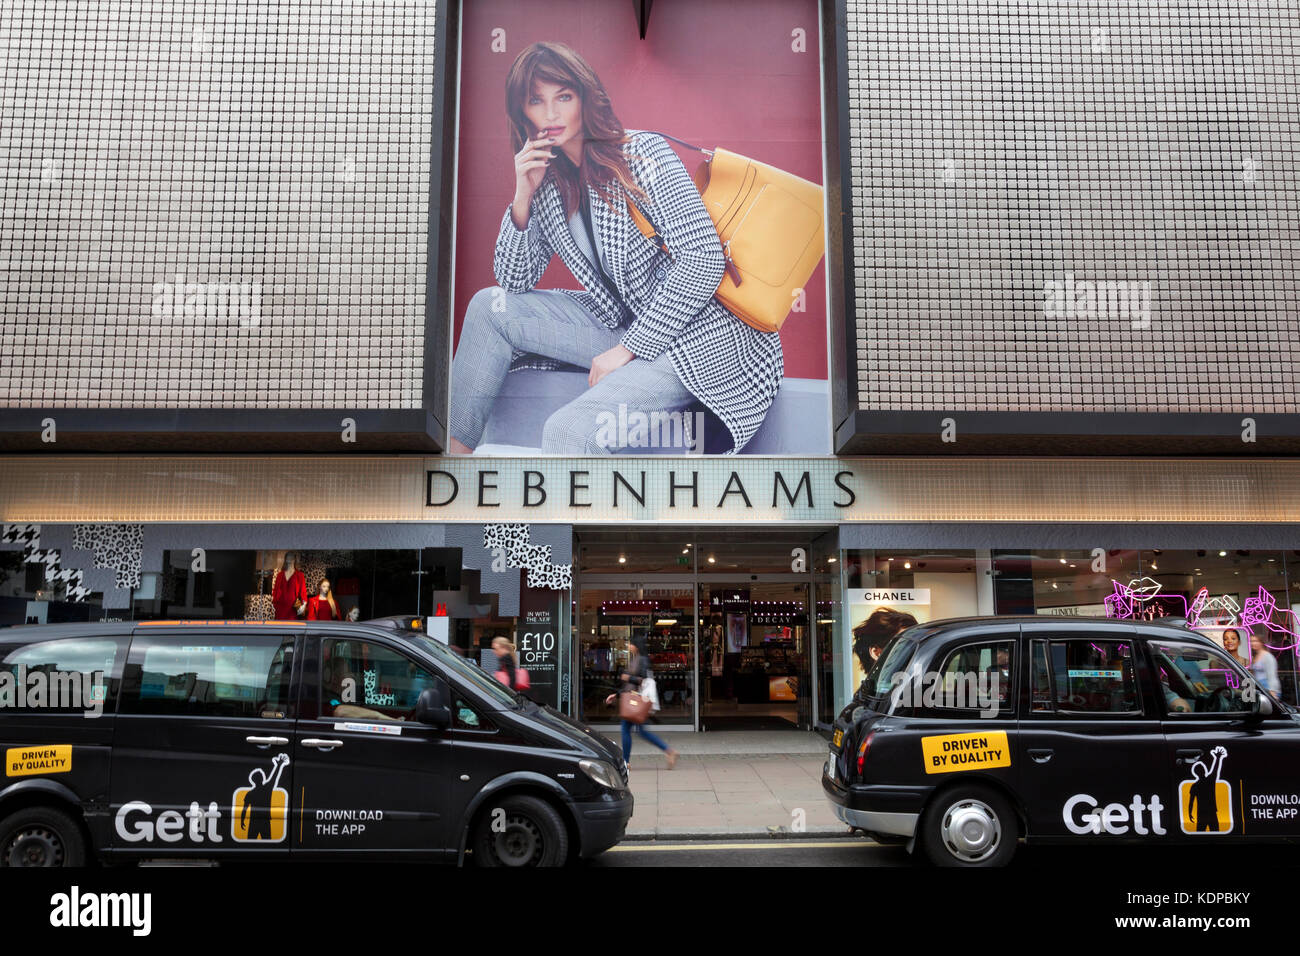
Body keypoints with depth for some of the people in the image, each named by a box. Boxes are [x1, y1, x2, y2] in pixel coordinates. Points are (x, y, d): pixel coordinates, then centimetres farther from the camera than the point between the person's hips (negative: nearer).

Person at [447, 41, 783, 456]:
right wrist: (522, 197, -5)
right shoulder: (548, 181, 8)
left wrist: (629, 349, -18)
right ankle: (456, 445, 8)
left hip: (692, 334, -8)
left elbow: (704, 259, -19)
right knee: (489, 305, 4)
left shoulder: (641, 152, -12)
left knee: (567, 431, -28)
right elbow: (514, 281, 11)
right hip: (625, 325, 8)